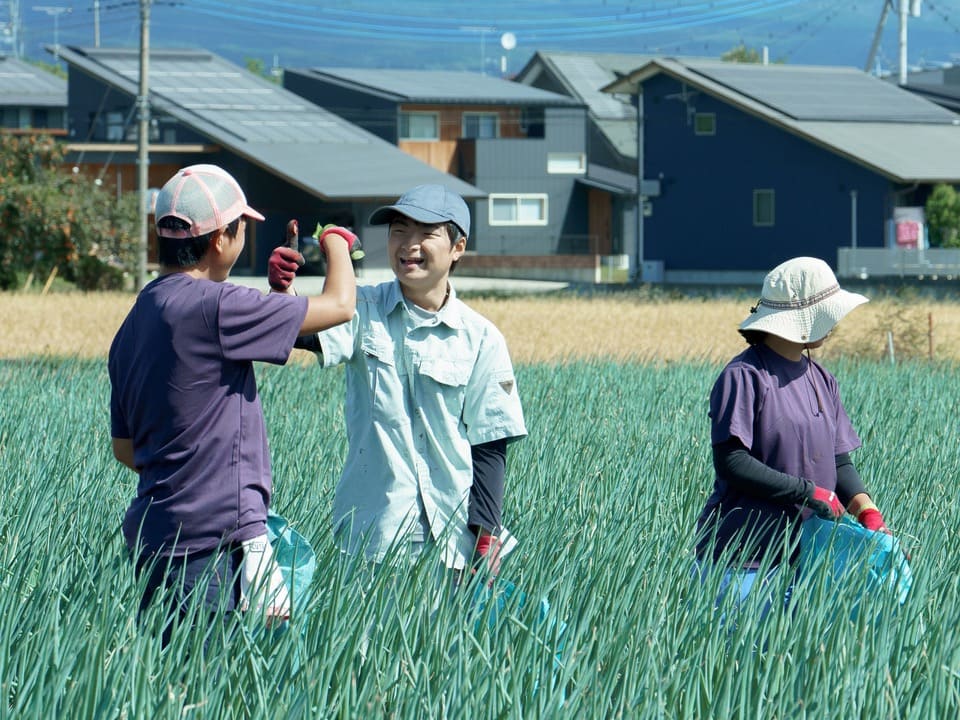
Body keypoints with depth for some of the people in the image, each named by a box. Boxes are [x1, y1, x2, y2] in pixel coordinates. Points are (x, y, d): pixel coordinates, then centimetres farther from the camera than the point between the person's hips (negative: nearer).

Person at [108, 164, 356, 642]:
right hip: (212, 540, -9)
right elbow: (339, 305, -6)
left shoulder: (134, 321, 15)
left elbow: (124, 448, 23)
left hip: (154, 535, 9)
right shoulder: (211, 306, -13)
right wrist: (337, 241, 14)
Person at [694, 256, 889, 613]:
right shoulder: (744, 376, -10)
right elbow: (730, 463, -16)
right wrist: (808, 492, -16)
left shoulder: (821, 380, 13)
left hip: (804, 554, 7)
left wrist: (867, 512, -5)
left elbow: (840, 461, 13)